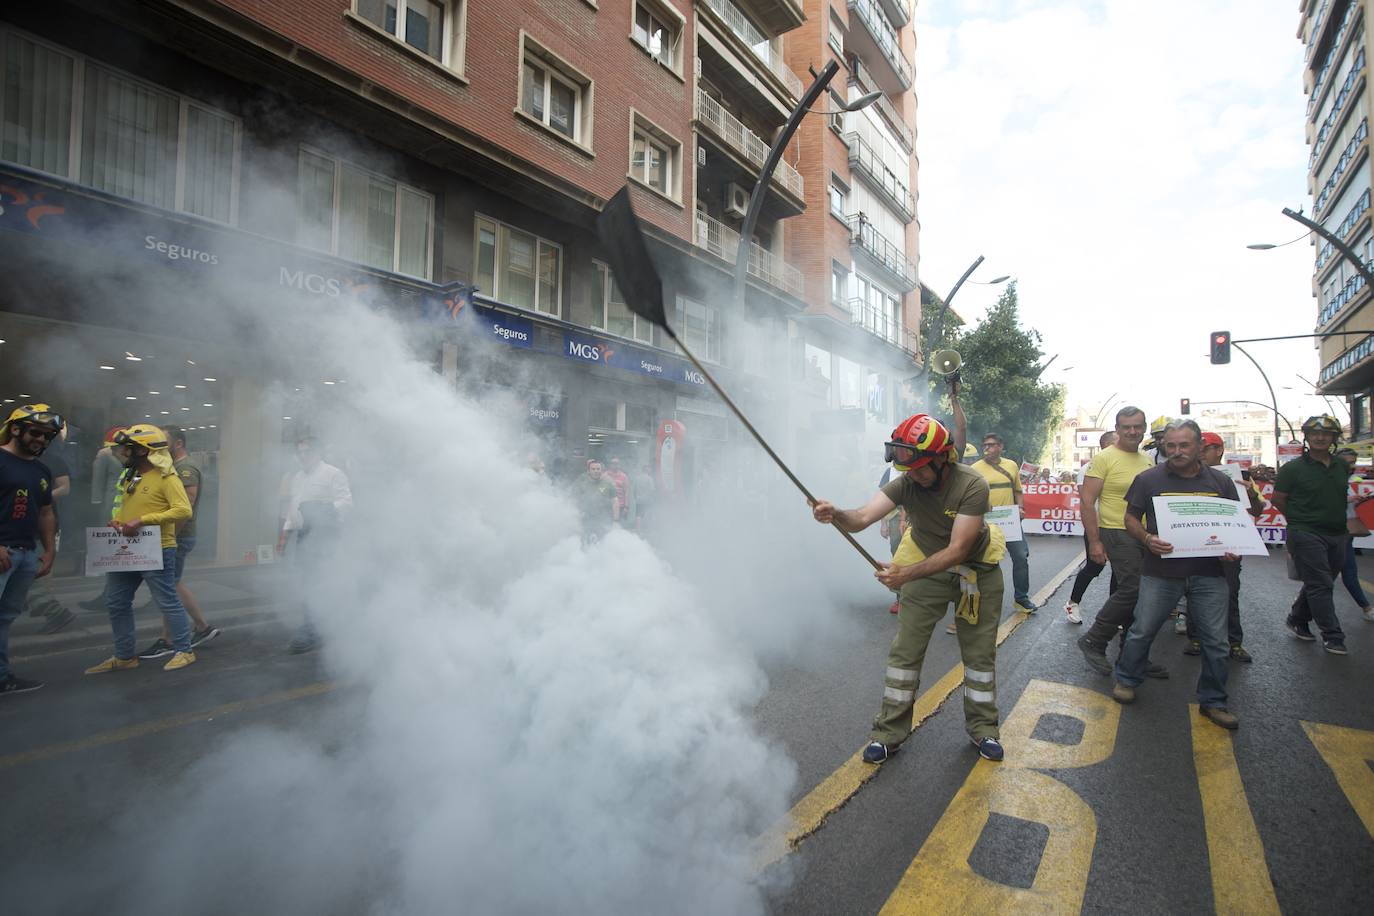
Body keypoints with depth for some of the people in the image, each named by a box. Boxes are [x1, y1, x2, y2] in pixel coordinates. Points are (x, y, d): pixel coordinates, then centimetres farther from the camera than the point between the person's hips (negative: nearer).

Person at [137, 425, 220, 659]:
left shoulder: (186, 467, -15)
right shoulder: (176, 466, 16)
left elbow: (185, 507, -22)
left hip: (178, 537, -10)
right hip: (176, 536, 10)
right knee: (175, 585, 15)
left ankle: (166, 642, 7)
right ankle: (202, 627, 21)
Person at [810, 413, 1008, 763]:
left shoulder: (972, 485, -29)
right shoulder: (906, 483, -21)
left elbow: (957, 550, -33)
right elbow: (863, 517, -34)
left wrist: (907, 573, -44)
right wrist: (836, 514, -57)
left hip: (976, 572, -1)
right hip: (926, 568, 2)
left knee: (980, 654, 12)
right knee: (904, 652, 0)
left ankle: (982, 729, 34)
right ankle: (889, 733, 12)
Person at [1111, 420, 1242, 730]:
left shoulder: (1220, 481, 5)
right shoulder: (1148, 479, -3)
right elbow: (1131, 518, 3)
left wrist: (1231, 550, -7)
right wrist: (1147, 539, -16)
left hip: (1209, 574, 2)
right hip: (1161, 570, -2)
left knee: (1216, 641, 8)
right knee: (1142, 630, 7)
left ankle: (1212, 701, 25)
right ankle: (1127, 680, 28)